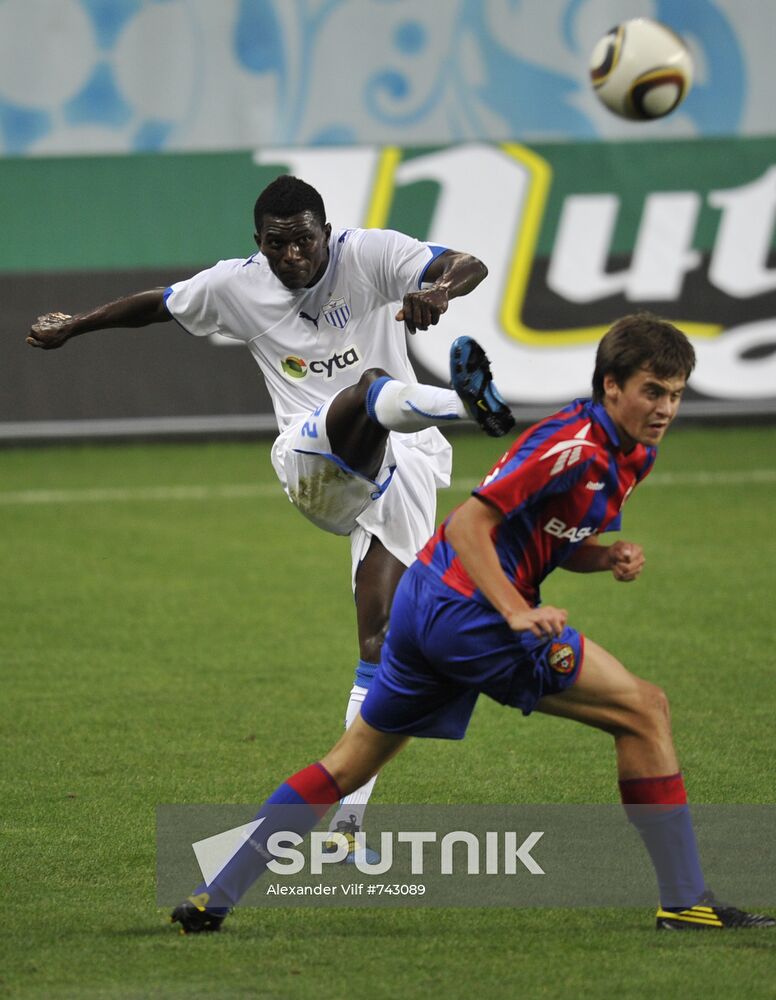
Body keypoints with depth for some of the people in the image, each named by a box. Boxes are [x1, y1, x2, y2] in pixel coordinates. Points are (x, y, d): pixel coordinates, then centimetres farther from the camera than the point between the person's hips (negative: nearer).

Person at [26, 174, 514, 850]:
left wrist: (439, 292, -37)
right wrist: (72, 328, 38)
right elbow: (153, 306, 25)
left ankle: (349, 815, -6)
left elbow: (470, 266, -13)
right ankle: (463, 400, -72)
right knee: (370, 389, -36)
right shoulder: (235, 287, 7)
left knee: (378, 644, -9)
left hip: (399, 467, 0)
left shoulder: (371, 255, -1)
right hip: (311, 465, 0)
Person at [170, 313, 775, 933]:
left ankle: (214, 899, 18)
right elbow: (468, 525, -20)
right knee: (643, 710, -7)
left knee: (351, 764, 16)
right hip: (468, 609, -10)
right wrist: (518, 613, -30)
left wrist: (609, 556, 3)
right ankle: (685, 902, -5)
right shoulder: (574, 443, -17)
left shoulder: (630, 454, 13)